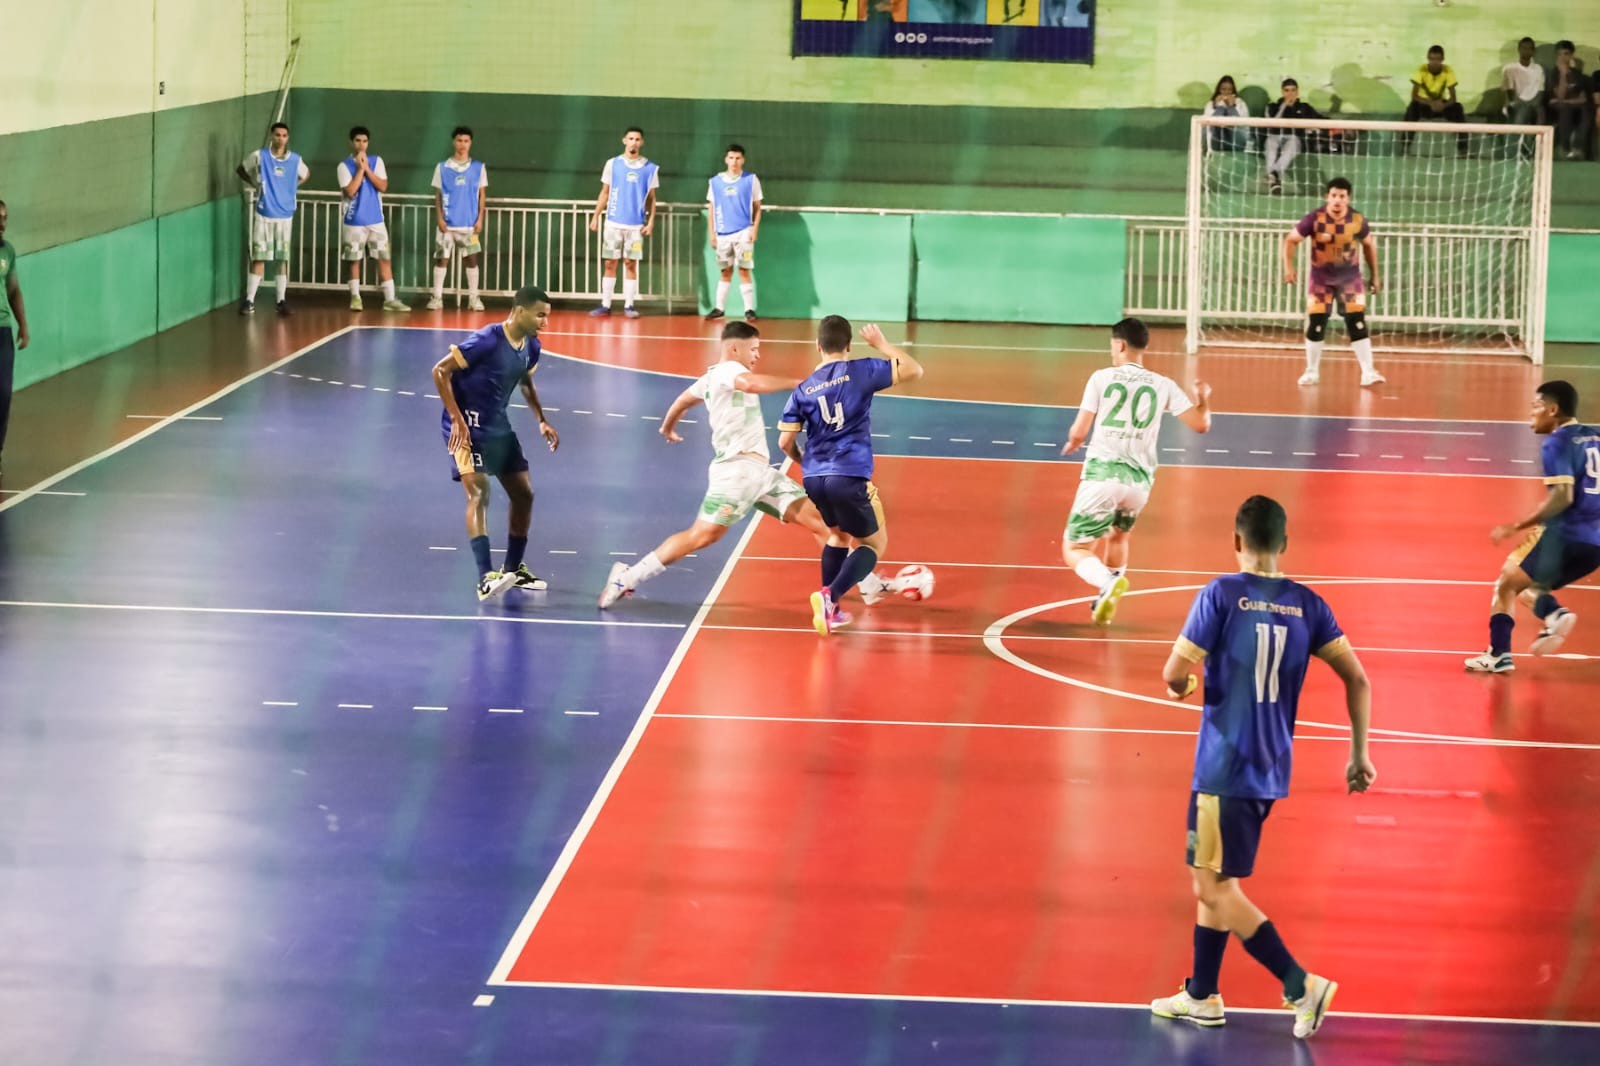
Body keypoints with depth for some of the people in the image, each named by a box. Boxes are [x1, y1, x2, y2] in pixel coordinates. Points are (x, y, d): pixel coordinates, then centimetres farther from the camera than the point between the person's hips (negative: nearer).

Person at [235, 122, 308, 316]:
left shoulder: (295, 160, 2)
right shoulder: (259, 156, -4)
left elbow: (306, 174, 24)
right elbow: (240, 169, 11)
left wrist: (291, 187, 11)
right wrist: (256, 184, 2)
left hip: (285, 216, 2)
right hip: (264, 215, -2)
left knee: (283, 260, 6)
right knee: (258, 258, -3)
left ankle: (282, 301, 14)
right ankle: (249, 301, 1)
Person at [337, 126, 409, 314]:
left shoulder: (377, 161, 6)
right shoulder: (345, 166, -3)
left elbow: (383, 186, -5)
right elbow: (350, 191, -14)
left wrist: (367, 169, -11)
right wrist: (359, 169, -13)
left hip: (376, 220, 2)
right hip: (354, 221, -2)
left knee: (384, 259, -2)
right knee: (354, 260, 4)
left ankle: (390, 299, -2)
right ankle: (355, 297, 13)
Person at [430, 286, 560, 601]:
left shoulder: (531, 347, 2)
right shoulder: (486, 341, -22)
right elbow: (440, 371, -20)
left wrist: (542, 421, 12)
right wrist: (457, 419, -23)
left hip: (498, 426, 8)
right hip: (467, 426, -8)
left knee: (524, 494, 9)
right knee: (479, 492, -21)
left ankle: (513, 569, 26)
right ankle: (485, 578, -29)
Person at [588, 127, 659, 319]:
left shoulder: (650, 168, 3)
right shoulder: (613, 164, 4)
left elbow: (651, 198, 7)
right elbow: (605, 193, 8)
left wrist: (651, 222, -3)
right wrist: (595, 216, 2)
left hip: (636, 225, 0)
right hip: (613, 222, 0)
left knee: (631, 264, 1)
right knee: (609, 263, 1)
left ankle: (628, 305, 5)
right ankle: (605, 305, 5)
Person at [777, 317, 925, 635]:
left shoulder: (803, 389, 7)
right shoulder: (861, 371, -3)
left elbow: (785, 441, 5)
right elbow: (914, 371, -1)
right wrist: (881, 344, 11)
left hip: (814, 478, 5)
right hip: (849, 477, -5)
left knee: (839, 533, 29)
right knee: (874, 543, 11)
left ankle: (829, 609, 25)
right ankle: (830, 597, -13)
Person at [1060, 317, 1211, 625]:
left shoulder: (1102, 377, 0)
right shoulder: (1163, 386, 7)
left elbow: (1079, 432, -2)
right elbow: (1201, 425, 7)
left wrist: (1073, 443, 22)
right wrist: (1203, 398, 28)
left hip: (1102, 474, -4)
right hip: (1139, 480, 4)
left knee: (1074, 550, 2)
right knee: (1118, 535, 33)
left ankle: (1108, 583, -27)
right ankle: (1105, 602, 27)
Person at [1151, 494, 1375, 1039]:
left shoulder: (1221, 595, -12)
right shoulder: (1307, 604, 3)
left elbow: (1175, 675, -14)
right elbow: (1357, 679, 2)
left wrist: (1181, 684, 10)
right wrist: (1360, 755, 9)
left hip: (1225, 768, -6)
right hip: (1271, 771, 7)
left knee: (1215, 887, 0)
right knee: (1214, 879, 20)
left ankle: (1301, 985, -8)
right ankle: (1201, 995, 27)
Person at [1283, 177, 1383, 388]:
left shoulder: (1357, 220, -12)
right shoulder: (1315, 219, -18)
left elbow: (1369, 244, 6)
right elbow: (1291, 240, -10)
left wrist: (1374, 274, 9)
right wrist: (1288, 267, -22)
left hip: (1349, 278, 0)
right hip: (1320, 278, 0)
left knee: (1357, 324, -9)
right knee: (1315, 325, -1)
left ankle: (1368, 373, -7)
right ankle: (1312, 371, 15)